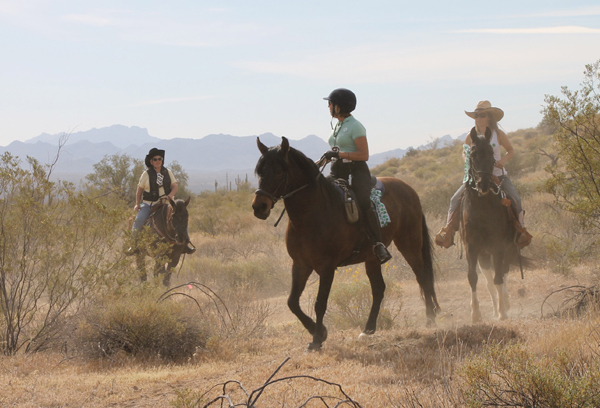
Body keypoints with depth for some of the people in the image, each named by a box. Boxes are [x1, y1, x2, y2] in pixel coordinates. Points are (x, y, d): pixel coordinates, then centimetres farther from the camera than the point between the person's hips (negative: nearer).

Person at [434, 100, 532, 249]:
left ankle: (521, 229, -6)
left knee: (514, 198, -23)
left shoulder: (498, 134, -1)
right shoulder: (471, 137, 2)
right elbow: (465, 154, 17)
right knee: (455, 199, -17)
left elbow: (511, 150, 10)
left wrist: (504, 160, -11)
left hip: (498, 175, -1)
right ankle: (448, 231, -9)